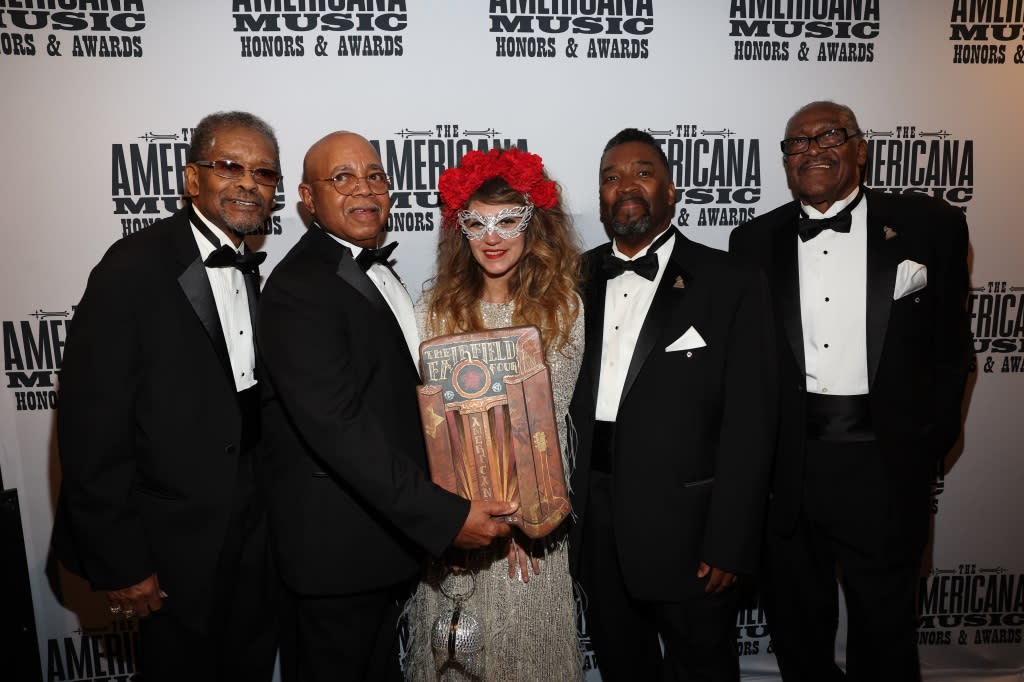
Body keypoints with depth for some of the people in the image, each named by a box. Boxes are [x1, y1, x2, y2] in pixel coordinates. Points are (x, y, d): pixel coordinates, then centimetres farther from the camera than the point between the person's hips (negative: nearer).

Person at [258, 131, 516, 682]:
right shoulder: (299, 288, -20)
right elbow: (338, 428, -28)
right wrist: (446, 516, -28)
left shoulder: (376, 270, 10)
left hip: (388, 527, 9)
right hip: (336, 547, -8)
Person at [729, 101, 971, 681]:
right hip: (787, 466, 2)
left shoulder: (930, 226, 0)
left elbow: (951, 349, 3)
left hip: (885, 464, -1)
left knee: (885, 629, 16)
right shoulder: (755, 240, 4)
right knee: (798, 626, 19)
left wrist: (929, 442, -2)